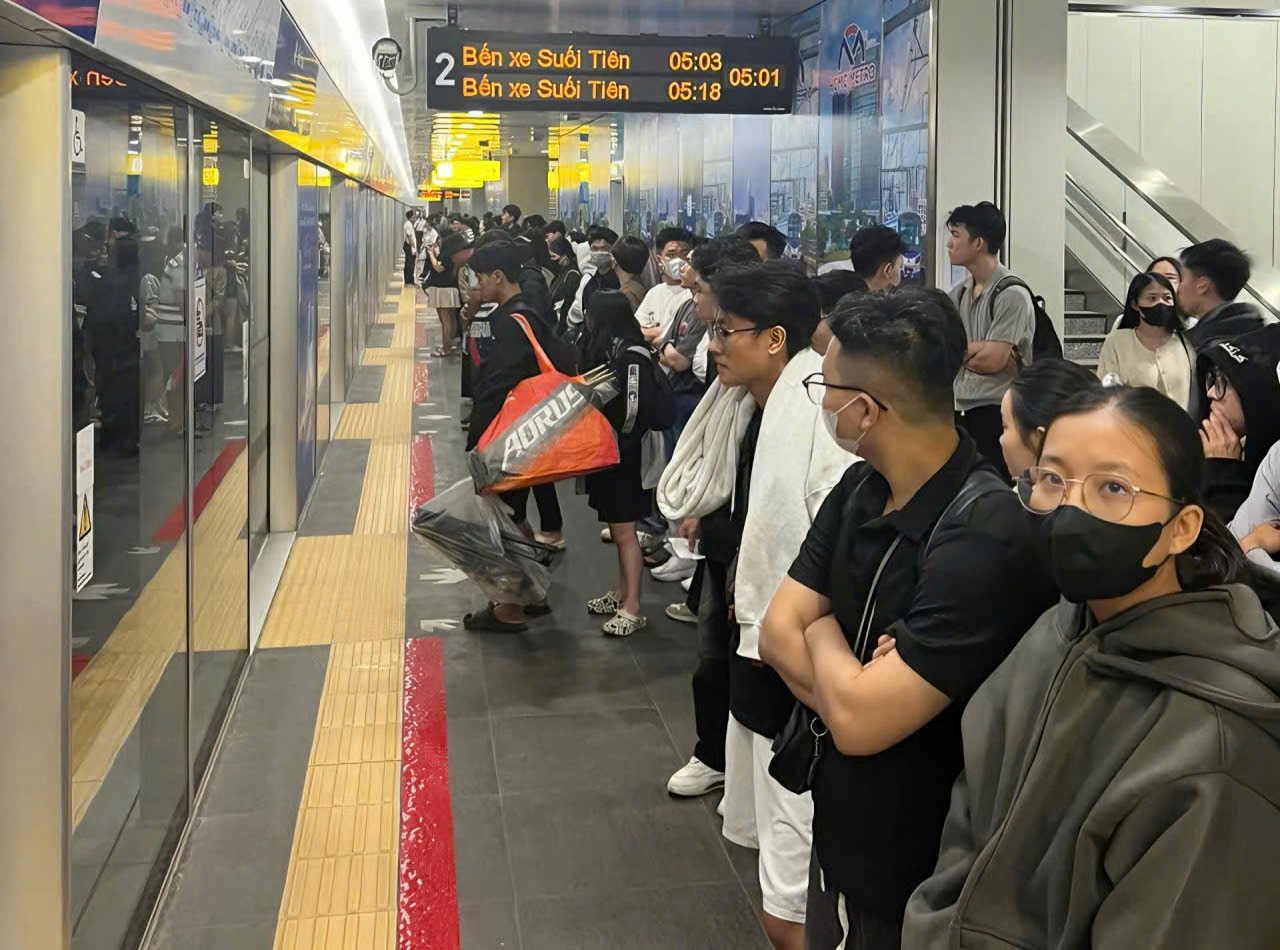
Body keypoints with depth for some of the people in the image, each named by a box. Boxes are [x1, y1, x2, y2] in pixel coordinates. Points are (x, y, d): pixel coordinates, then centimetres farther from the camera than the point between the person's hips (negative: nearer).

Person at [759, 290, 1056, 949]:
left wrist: (823, 631, -11)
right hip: (839, 839, 7)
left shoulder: (986, 536, -29)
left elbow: (858, 720, -30)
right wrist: (859, 685, -19)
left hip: (917, 881, -7)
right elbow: (778, 632, -1)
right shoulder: (859, 491, -1)